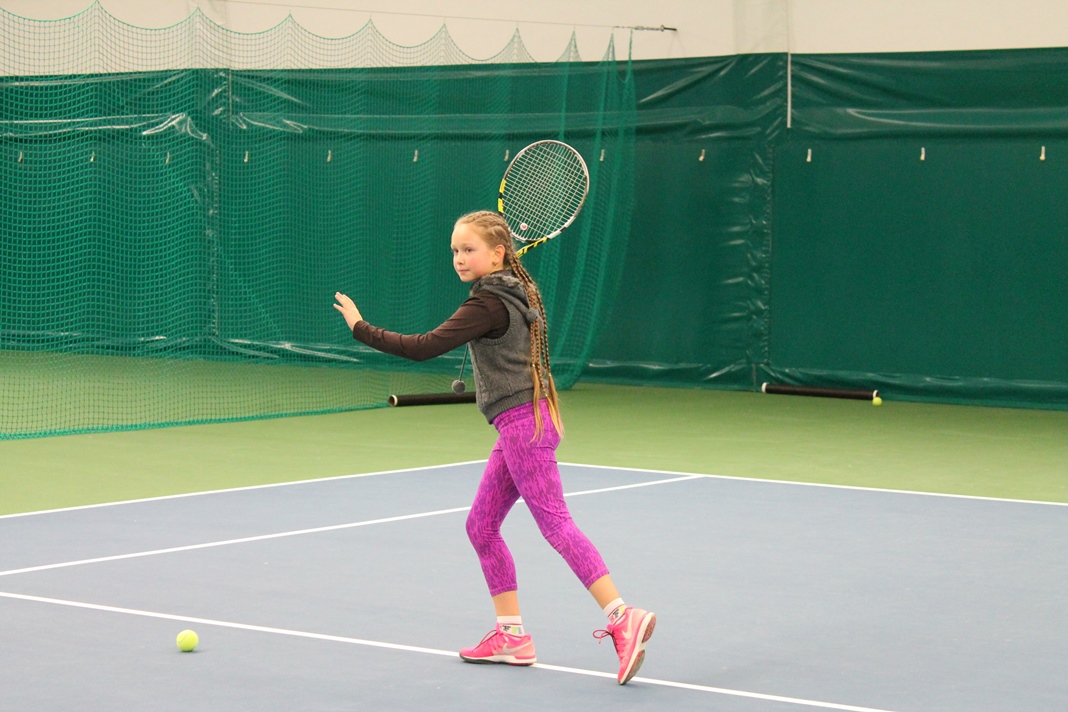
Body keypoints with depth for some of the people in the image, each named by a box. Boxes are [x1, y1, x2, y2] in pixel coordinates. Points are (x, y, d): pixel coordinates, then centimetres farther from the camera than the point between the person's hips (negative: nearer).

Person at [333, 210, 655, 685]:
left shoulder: (489, 304, -15)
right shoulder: (517, 291, 12)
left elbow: (424, 347, -21)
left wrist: (361, 328, -17)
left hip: (523, 422, -10)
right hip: (520, 426, 10)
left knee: (555, 523, -14)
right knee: (481, 526, 12)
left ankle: (622, 617, -20)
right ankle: (511, 635, 15)